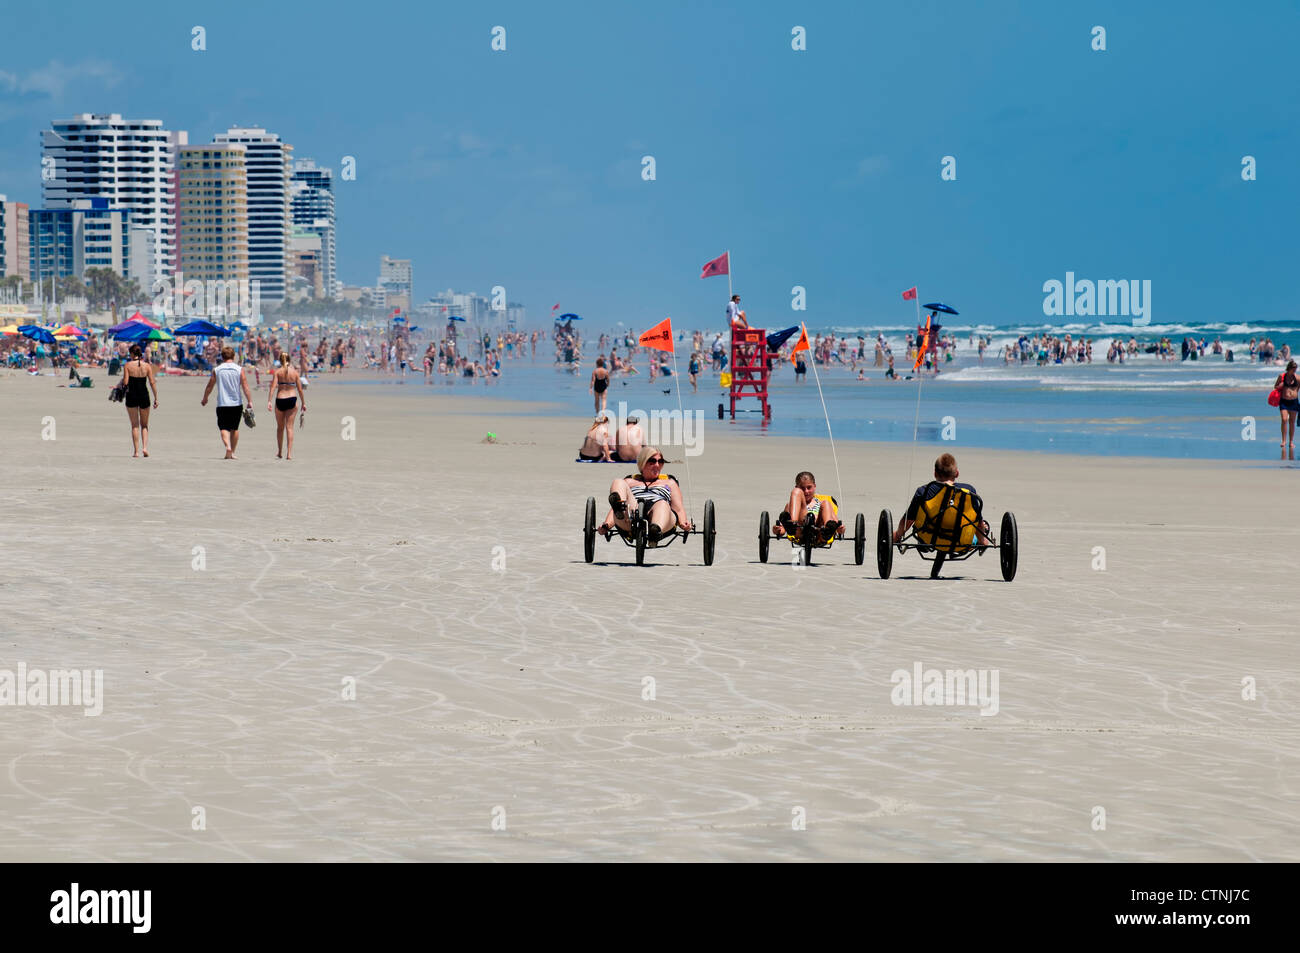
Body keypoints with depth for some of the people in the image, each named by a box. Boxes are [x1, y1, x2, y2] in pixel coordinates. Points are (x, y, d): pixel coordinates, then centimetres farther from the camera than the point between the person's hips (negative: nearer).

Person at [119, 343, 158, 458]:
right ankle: (145, 447, -3)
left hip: (131, 395, -1)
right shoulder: (147, 365, -1)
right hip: (144, 395, 1)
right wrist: (156, 398, 1)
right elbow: (152, 382, -4)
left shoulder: (128, 365, -6)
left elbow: (125, 382, -12)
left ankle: (136, 451, 4)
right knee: (144, 425, 14)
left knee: (135, 425, 7)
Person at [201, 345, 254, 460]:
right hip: (237, 404, 1)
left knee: (223, 428, -1)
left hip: (222, 404, -1)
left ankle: (228, 447, -25)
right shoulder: (239, 369, -2)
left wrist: (204, 399, 22)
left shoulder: (216, 370, 0)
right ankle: (232, 453, 19)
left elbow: (209, 387, 7)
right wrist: (250, 401, -4)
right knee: (234, 428, 14)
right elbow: (245, 387, -8)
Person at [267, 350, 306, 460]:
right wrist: (303, 403, 10)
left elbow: (273, 386, -11)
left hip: (280, 400, 0)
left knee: (280, 427, 16)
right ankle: (289, 454, -8)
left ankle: (280, 452, 27)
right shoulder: (294, 372, 1)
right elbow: (300, 389, 2)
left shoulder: (278, 371, -1)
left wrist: (269, 401, -14)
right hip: (292, 399, 0)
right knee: (289, 427, 1)